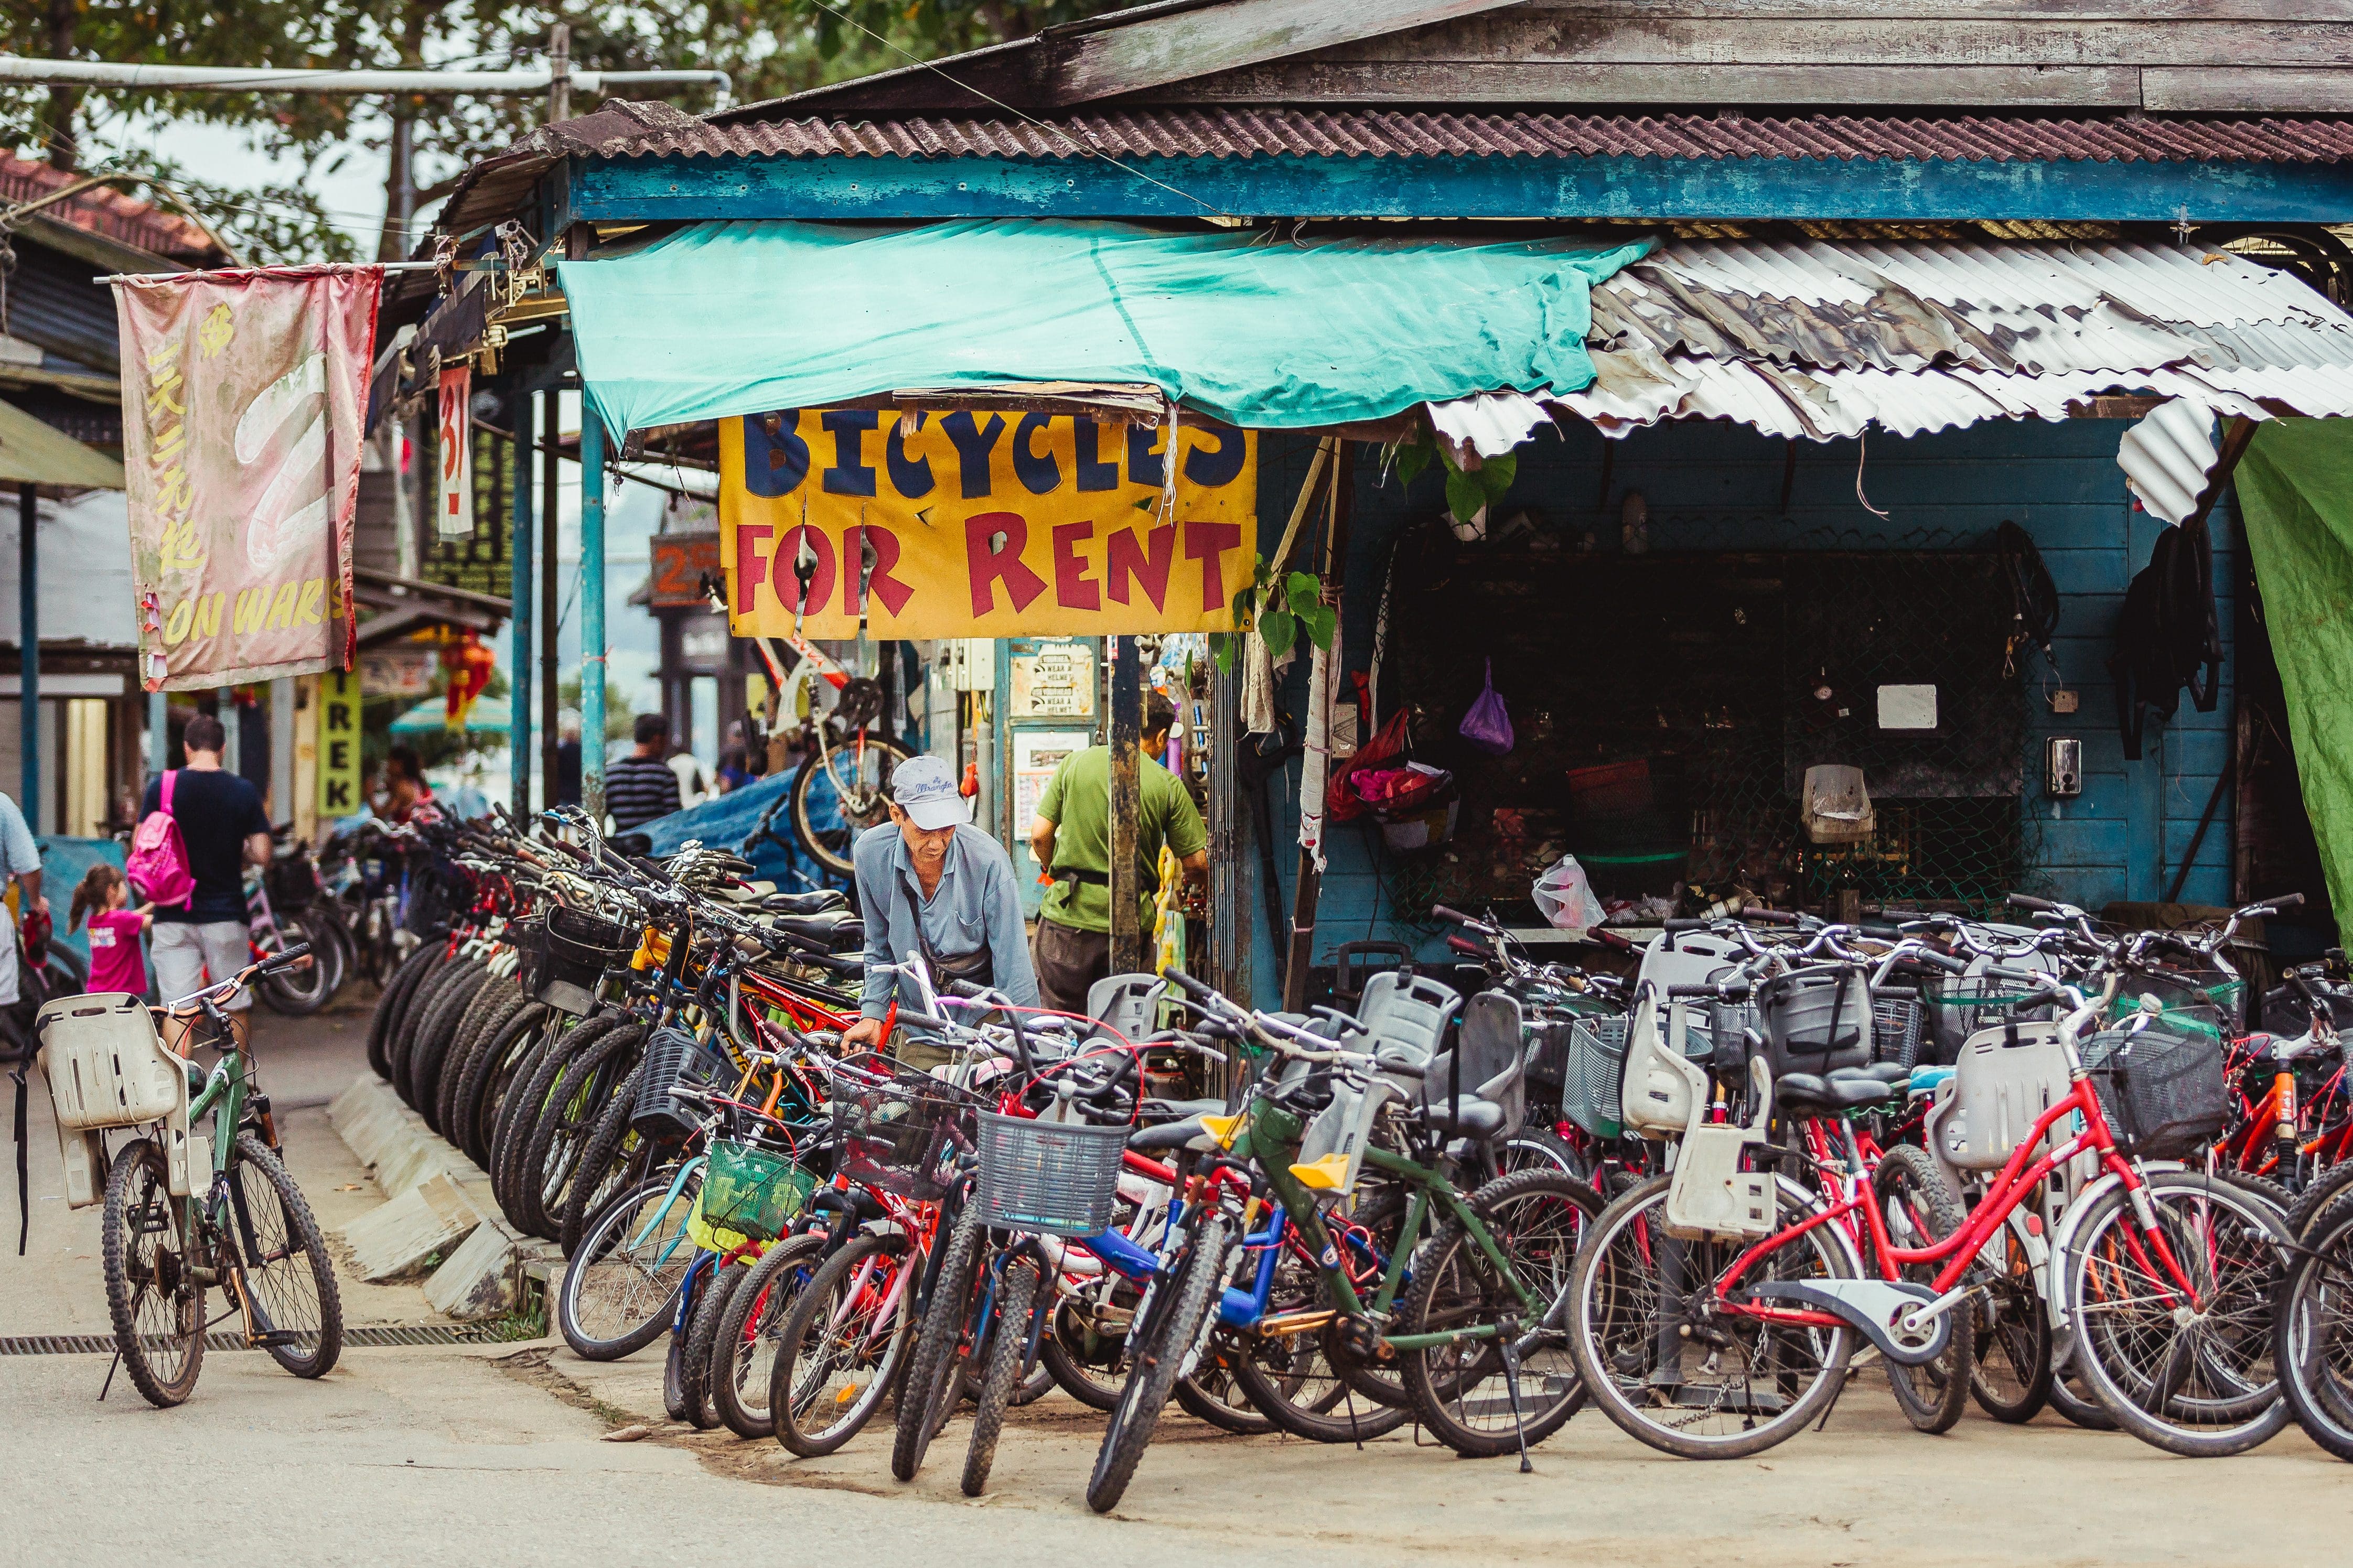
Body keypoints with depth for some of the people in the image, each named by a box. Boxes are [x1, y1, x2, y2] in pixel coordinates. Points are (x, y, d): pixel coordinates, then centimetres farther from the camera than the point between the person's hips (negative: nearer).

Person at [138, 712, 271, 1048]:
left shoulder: (161, 788, -4)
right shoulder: (244, 792, -4)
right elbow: (261, 855, -6)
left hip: (173, 916, 0)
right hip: (225, 916, 0)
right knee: (235, 1007, 14)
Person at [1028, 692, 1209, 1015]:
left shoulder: (1074, 763, 1)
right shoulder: (1168, 785, -1)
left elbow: (1040, 835, 0)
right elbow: (1197, 863, 0)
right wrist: (1192, 880, 24)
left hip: (1068, 916, 0)